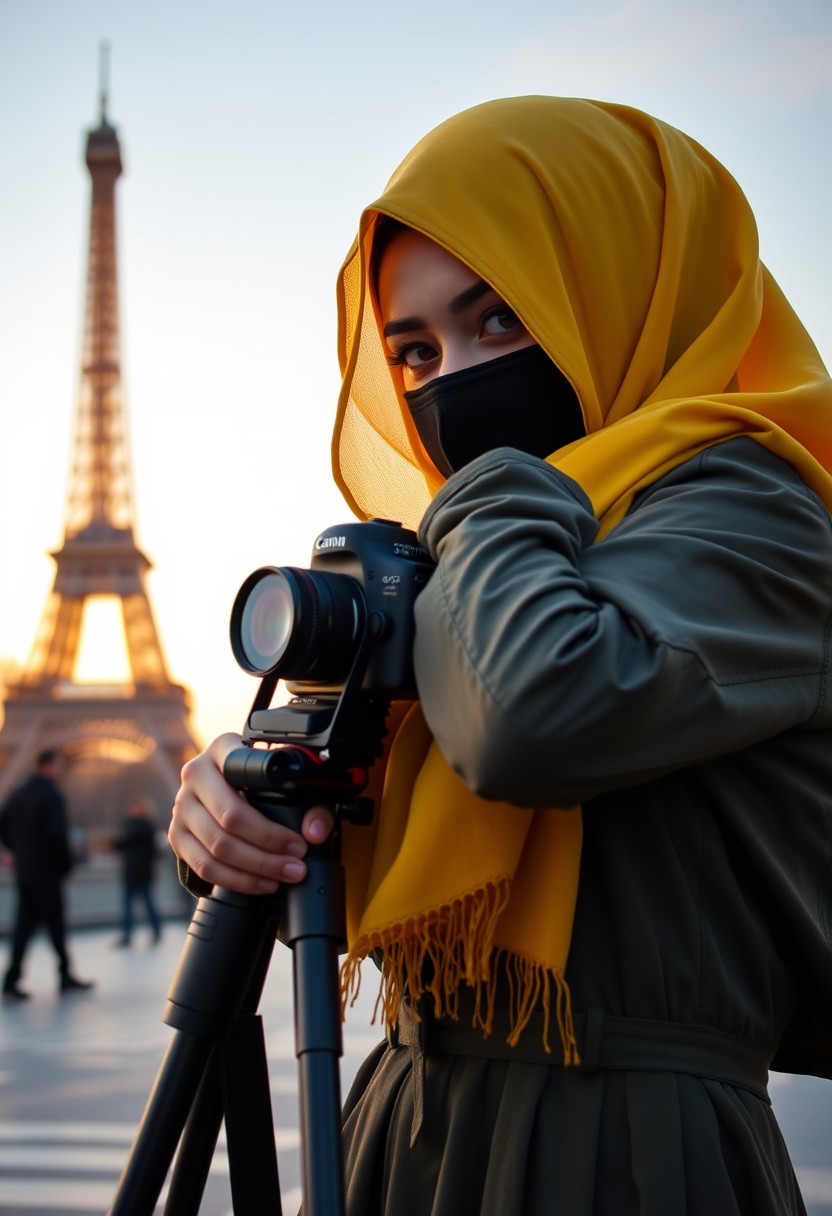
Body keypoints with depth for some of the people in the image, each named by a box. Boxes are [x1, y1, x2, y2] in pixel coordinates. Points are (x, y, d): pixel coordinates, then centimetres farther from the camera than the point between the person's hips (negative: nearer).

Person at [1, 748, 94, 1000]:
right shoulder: (51, 795, -15)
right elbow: (57, 834, -21)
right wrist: (66, 863, -9)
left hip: (23, 870, 7)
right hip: (46, 871, -7)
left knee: (24, 923, 7)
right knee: (55, 923, 3)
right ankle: (65, 976, 13)